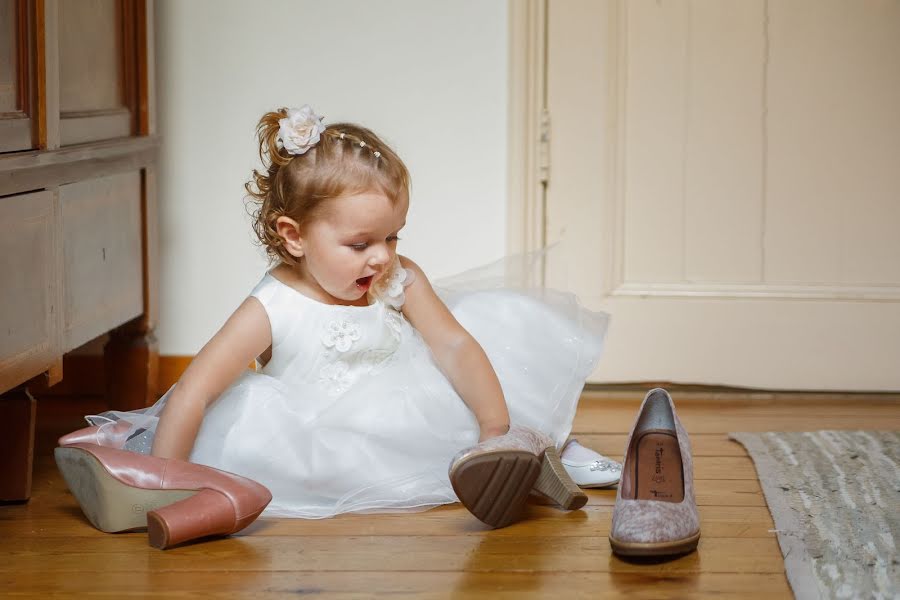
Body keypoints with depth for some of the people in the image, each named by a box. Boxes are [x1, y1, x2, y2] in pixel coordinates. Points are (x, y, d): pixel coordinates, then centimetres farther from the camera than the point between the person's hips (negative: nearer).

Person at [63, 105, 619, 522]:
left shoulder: (400, 280, -8)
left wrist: (495, 427, -22)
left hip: (402, 413, 5)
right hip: (320, 438, -5)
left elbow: (455, 347, -9)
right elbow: (192, 395, -26)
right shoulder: (272, 312, -21)